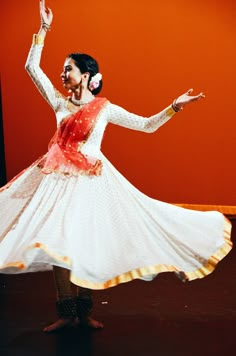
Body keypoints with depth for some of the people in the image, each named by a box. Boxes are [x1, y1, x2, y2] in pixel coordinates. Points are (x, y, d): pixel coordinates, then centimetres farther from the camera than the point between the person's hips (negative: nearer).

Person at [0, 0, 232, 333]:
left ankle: (84, 311, 15)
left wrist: (174, 107, -12)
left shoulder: (105, 108, 1)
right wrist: (44, 29, 4)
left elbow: (147, 125, 1)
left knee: (86, 242, 1)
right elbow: (32, 67, 6)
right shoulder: (59, 102, 8)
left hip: (91, 180, -2)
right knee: (56, 243, -3)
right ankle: (67, 312, 8)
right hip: (58, 178, 2)